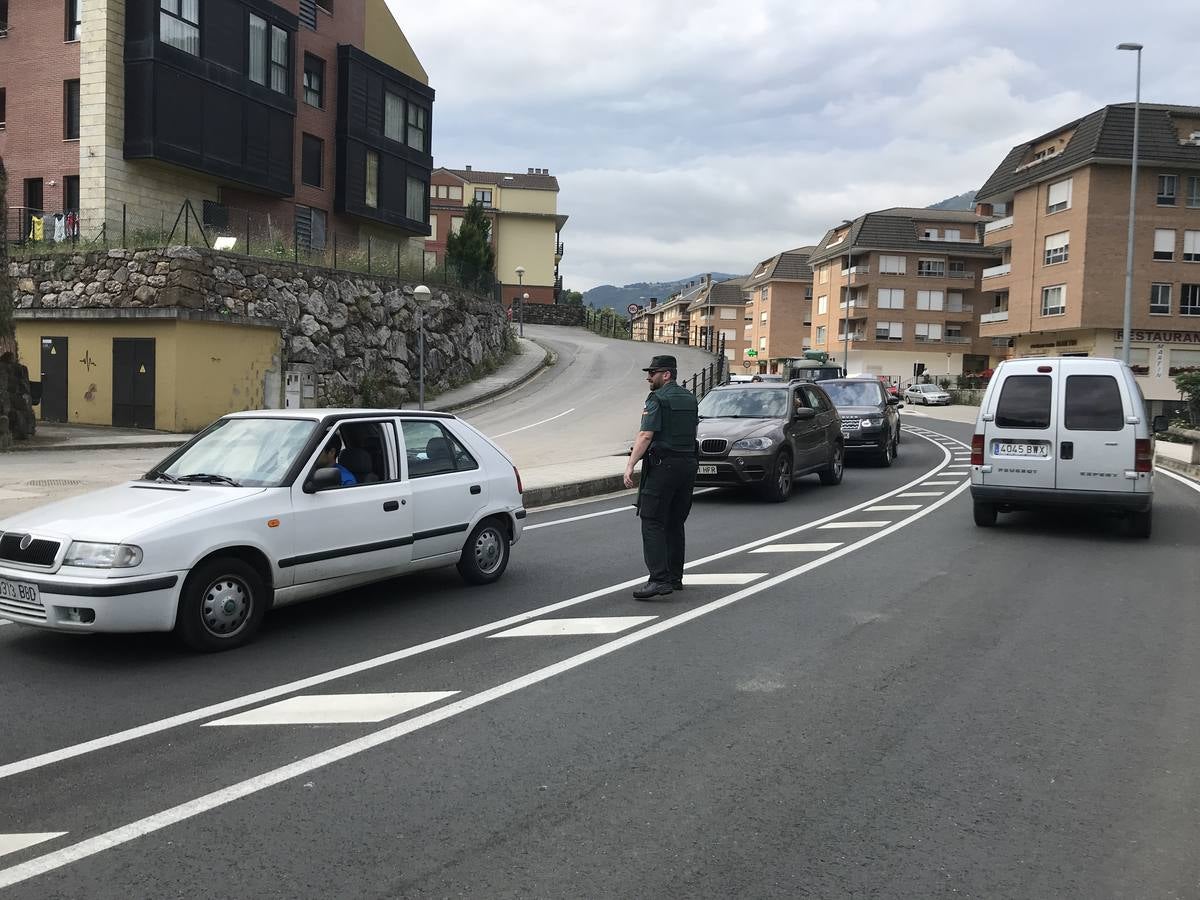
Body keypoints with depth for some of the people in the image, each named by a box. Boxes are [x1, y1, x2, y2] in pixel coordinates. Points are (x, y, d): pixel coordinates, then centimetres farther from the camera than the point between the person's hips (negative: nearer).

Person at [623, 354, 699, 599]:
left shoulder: (657, 399, -10)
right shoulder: (689, 398, 15)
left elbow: (646, 435, -19)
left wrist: (630, 465, -22)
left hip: (662, 466, -8)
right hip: (688, 463, 8)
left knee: (652, 523, -8)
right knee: (675, 523, 15)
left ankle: (659, 579, -18)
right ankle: (675, 577, 20)